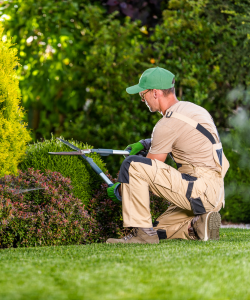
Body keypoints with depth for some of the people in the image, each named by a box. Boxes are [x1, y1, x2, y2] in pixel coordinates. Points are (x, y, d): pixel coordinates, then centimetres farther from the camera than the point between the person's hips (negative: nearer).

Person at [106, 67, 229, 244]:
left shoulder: (169, 123, -14)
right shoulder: (192, 108, 14)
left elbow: (149, 169, -6)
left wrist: (118, 190, 8)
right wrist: (145, 143, 26)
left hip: (200, 189, -10)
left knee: (131, 165, -16)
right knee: (159, 231, 23)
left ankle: (142, 232, -14)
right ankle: (198, 224, 2)